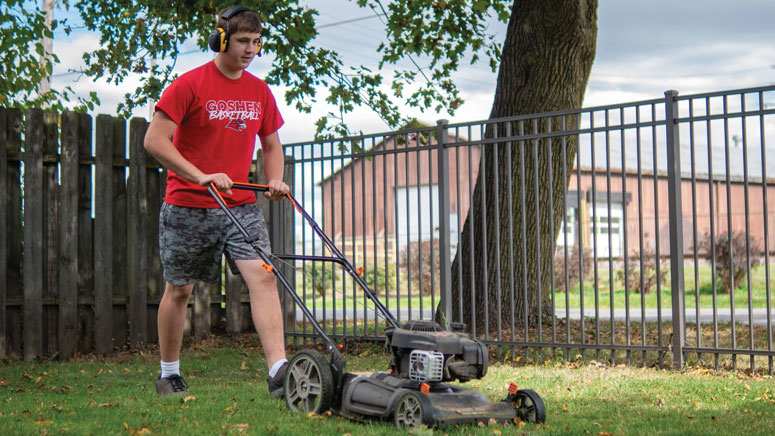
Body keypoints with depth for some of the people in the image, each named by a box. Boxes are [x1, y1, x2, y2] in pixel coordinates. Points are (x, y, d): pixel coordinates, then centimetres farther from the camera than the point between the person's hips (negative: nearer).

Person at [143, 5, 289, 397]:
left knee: (263, 276, -13)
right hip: (188, 207, -4)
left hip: (241, 205, 4)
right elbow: (154, 140, -14)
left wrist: (274, 180, 0)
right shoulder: (189, 85, -8)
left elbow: (271, 145, 20)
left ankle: (278, 371, -18)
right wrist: (200, 176, -22)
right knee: (179, 289, 8)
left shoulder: (259, 91, 9)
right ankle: (168, 375, 24)